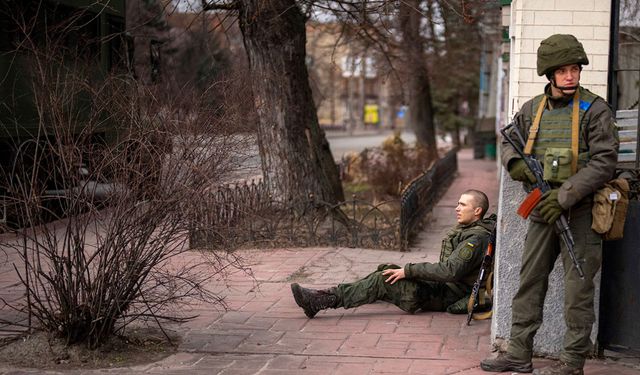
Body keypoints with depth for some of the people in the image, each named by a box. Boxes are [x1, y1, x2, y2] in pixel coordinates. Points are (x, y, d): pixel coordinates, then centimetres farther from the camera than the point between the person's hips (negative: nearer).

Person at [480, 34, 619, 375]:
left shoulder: (594, 109, -8)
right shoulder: (532, 109, 8)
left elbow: (604, 163, -13)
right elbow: (508, 140, 22)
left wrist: (564, 196, -20)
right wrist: (514, 162, -2)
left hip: (580, 211, -5)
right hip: (542, 209, 6)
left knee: (577, 287, 1)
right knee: (529, 280, 9)